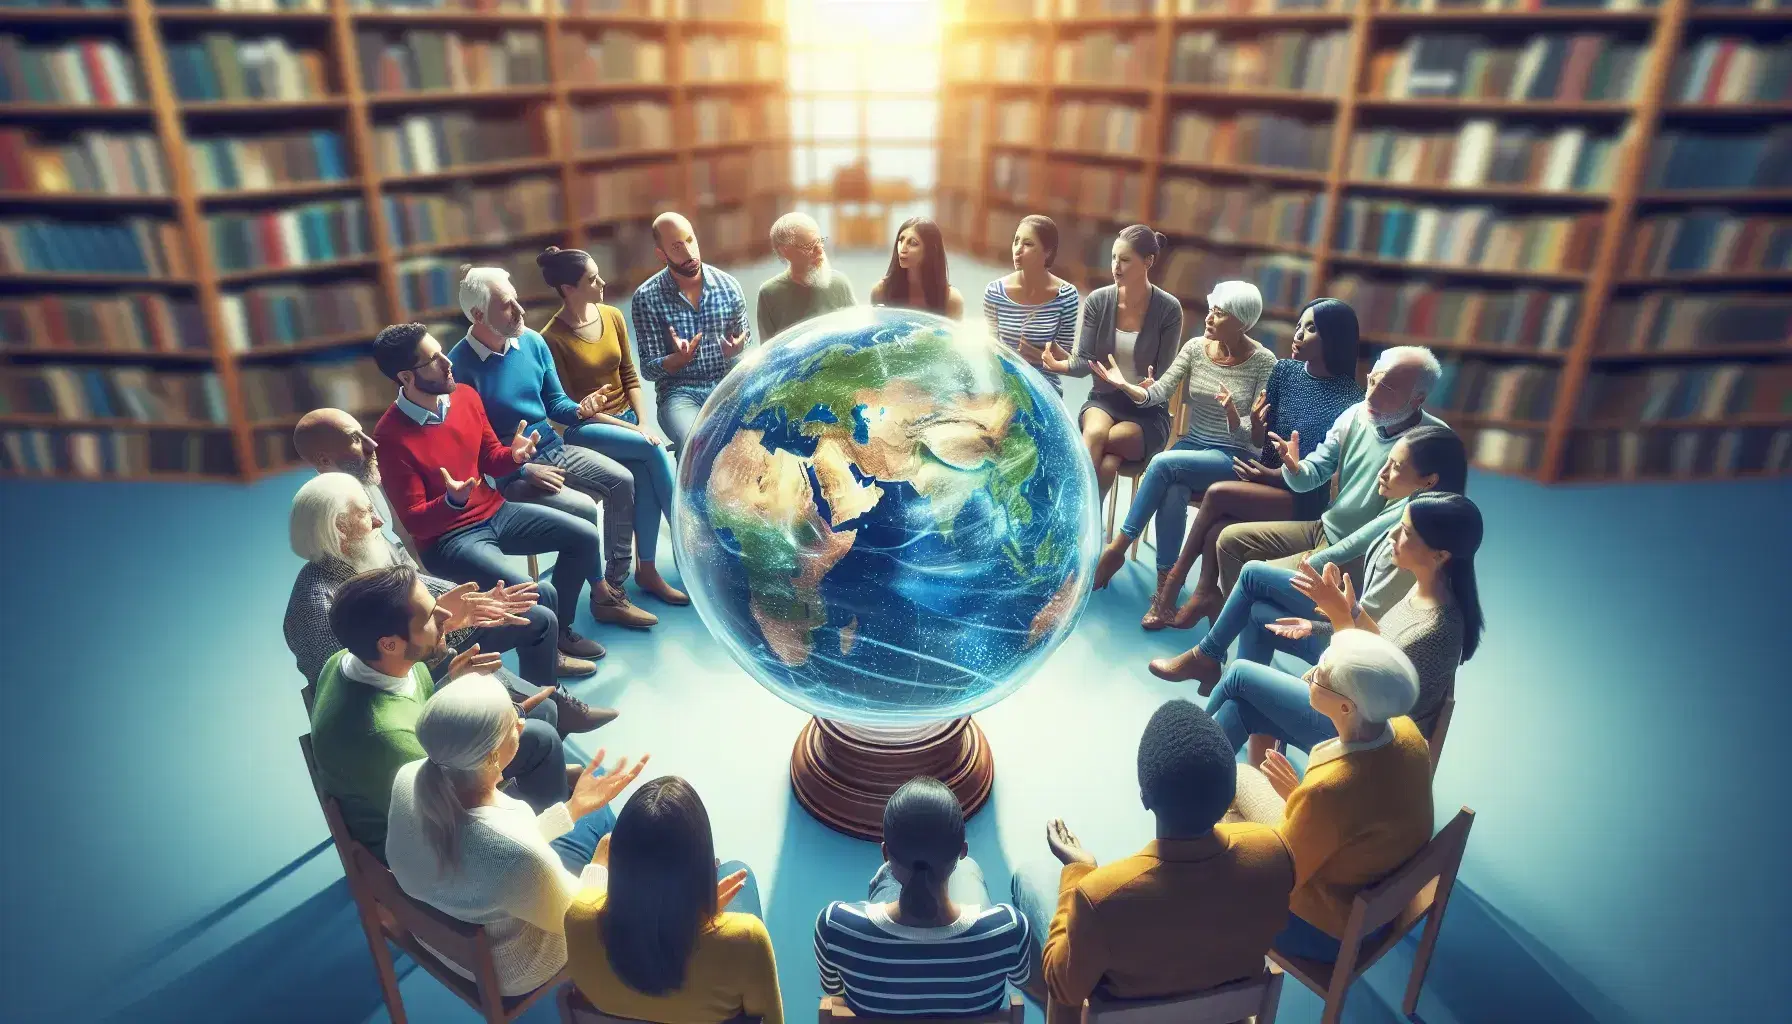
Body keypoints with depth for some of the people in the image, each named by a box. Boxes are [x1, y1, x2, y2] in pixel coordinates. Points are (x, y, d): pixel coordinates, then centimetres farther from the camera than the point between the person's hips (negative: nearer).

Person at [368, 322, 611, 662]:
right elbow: (414, 522, -18)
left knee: (584, 536, -1)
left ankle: (560, 628, 17)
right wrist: (452, 501, -37)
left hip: (496, 512, 7)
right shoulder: (390, 438, -21)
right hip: (447, 538, -7)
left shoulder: (465, 395, -2)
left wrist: (514, 455, -12)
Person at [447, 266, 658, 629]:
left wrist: (580, 411, -12)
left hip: (554, 450, 7)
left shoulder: (532, 341, 1)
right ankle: (601, 593, -1)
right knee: (583, 508, -25)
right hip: (511, 474, -6)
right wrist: (525, 470, -19)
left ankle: (616, 586, -5)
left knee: (622, 481, -12)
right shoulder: (460, 367, -17)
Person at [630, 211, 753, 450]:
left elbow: (747, 347, 10)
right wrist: (680, 358, -24)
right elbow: (649, 369, -3)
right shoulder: (646, 298, -3)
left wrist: (736, 351, -16)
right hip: (680, 392, -2)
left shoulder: (729, 286, 3)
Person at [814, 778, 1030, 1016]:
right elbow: (1020, 978, -12)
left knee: (887, 875, 23)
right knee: (968, 869, 24)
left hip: (873, 1010, 0)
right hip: (975, 1013, 0)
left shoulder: (835, 925, -38)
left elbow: (832, 988, -13)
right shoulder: (1008, 928, -39)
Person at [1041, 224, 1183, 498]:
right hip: (1103, 400, 2)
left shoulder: (1168, 309, -9)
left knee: (1094, 443, -32)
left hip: (1148, 412, -2)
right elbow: (1085, 361, -5)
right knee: (1095, 433, -34)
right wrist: (1061, 365, -27)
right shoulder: (1098, 301, -3)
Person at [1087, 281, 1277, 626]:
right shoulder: (1195, 347, 2)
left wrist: (1233, 416, -34)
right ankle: (1165, 588, -23)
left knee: (1163, 463, -31)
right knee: (1173, 491, -32)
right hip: (1192, 445, 3)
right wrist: (1124, 385, -23)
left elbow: (1252, 433, -12)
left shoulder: (1264, 362, -9)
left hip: (1233, 457, -3)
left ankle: (1117, 547, -18)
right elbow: (1158, 393, -5)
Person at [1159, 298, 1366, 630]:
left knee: (1217, 493, -24)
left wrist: (1275, 475, -21)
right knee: (1217, 531, -24)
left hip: (1306, 499, -5)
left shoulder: (1348, 397, -11)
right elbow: (1260, 441, 7)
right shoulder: (1285, 370, 5)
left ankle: (1177, 575, -8)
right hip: (1268, 479, 5)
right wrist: (1256, 425, -15)